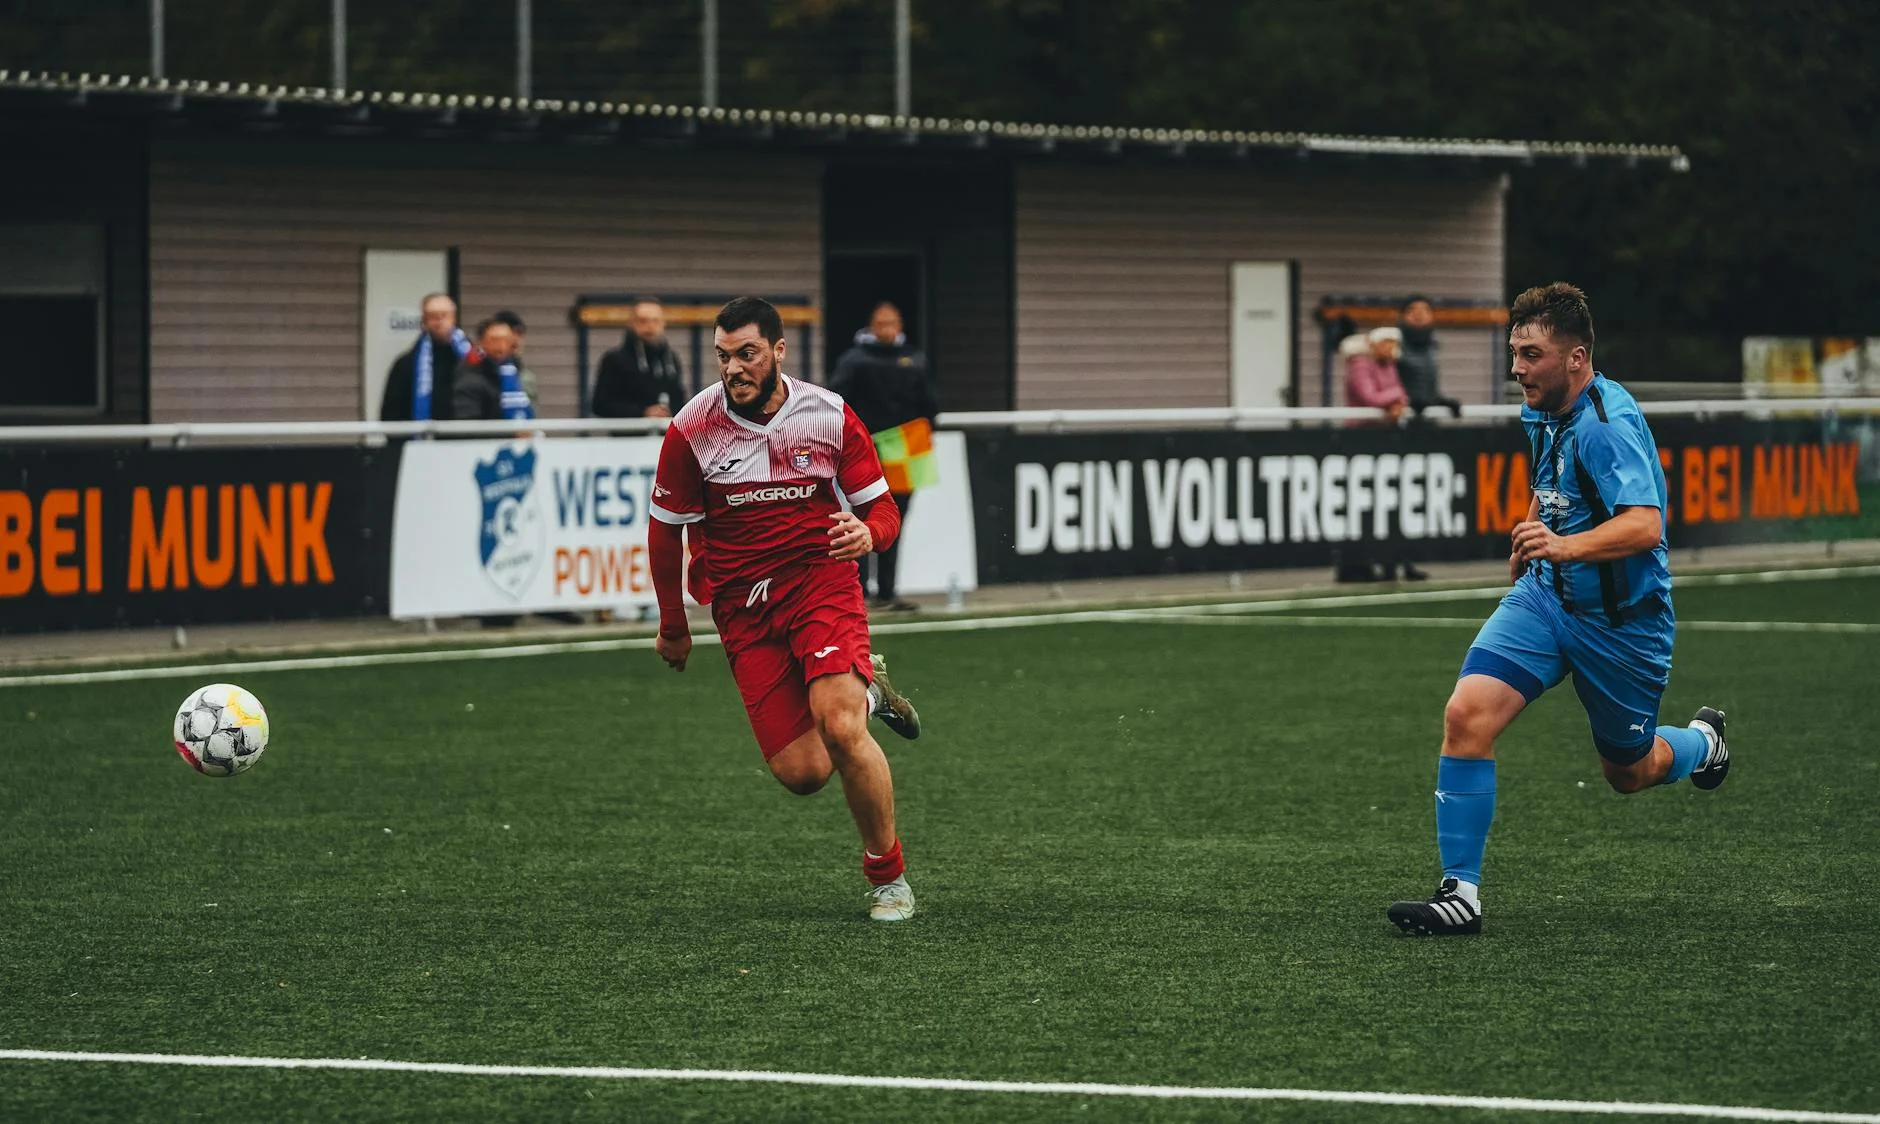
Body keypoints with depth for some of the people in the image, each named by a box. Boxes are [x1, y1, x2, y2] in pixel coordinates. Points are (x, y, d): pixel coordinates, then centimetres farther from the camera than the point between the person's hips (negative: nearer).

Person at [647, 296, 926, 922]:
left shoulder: (830, 416, -4)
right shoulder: (692, 430, -6)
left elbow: (882, 508, 3)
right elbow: (666, 527, 7)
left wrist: (869, 533, -22)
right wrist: (673, 625, 14)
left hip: (822, 581, -1)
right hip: (742, 607, 1)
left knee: (840, 730, -24)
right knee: (801, 773, -6)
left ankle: (888, 874, -3)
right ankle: (866, 694, 28)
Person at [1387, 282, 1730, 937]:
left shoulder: (1609, 424, -25)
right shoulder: (1544, 414, 2)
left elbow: (1643, 525, -37)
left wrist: (1567, 545, -51)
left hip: (1621, 618, -6)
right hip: (1545, 596, 6)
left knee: (1628, 773, 14)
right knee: (1467, 713, -18)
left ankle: (1701, 742, 50)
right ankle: (1460, 891, -15)